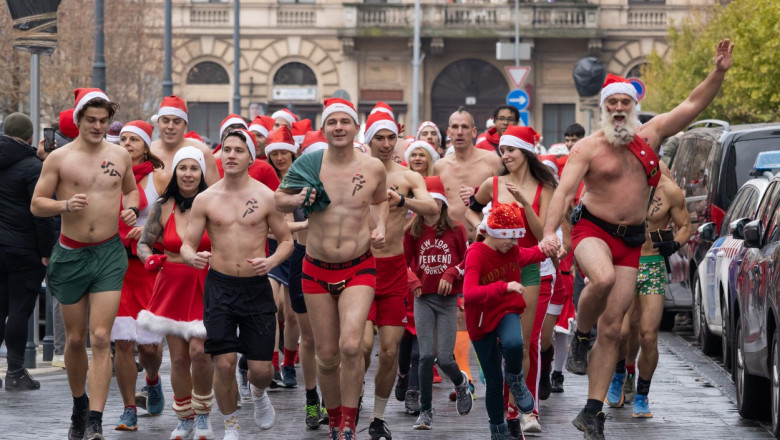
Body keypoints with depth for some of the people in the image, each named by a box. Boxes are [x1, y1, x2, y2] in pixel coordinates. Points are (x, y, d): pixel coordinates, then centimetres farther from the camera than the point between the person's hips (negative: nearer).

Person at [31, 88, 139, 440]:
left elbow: (131, 188, 24)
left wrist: (132, 208, 2)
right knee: (75, 338, 9)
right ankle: (79, 407, 31)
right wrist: (66, 205, -18)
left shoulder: (120, 155, 6)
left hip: (110, 254, 0)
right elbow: (36, 204, 0)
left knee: (101, 339, -10)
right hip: (71, 254, 0)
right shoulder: (59, 158, -1)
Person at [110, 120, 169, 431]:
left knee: (149, 343, -1)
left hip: (148, 263, -1)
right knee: (122, 341, -5)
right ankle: (129, 411, 4)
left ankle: (152, 380, 34)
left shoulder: (159, 177, 1)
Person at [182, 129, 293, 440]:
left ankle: (259, 394, 37)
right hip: (219, 286, 0)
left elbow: (287, 240, 7)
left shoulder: (266, 197, -1)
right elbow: (187, 245, 5)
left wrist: (272, 261, -14)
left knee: (261, 369, -1)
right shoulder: (205, 199, 1)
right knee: (224, 363, -9)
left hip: (257, 287, 0)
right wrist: (193, 257, -20)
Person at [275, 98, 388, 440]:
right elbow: (278, 199, 10)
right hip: (317, 270, 1)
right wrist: (295, 201, -12)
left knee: (350, 345, -20)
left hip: (358, 270, -1)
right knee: (327, 355, 6)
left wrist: (379, 227, 1)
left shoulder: (373, 168, -2)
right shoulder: (308, 166, -4)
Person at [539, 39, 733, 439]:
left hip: (630, 240, 4)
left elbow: (693, 105, 11)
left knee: (612, 327, 1)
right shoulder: (588, 148, -5)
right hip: (592, 230, -4)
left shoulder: (650, 135, 8)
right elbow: (564, 190, -14)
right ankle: (579, 338, -10)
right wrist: (549, 233, -30)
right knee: (603, 278, -39)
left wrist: (719, 72, -3)